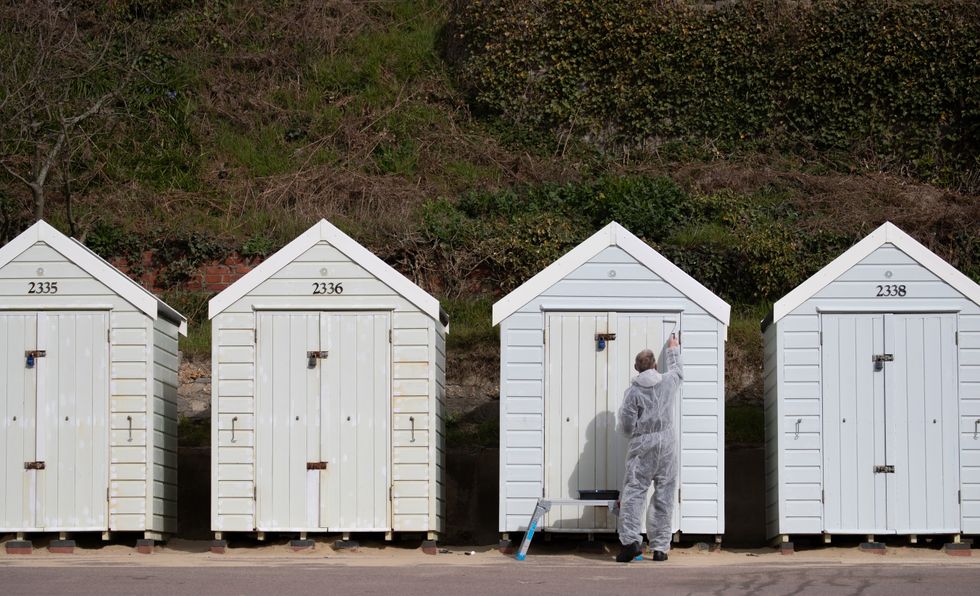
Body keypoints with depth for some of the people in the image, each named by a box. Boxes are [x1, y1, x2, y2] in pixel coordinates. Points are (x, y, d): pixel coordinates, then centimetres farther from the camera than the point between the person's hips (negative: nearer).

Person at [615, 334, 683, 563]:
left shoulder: (633, 391, -5)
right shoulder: (668, 382, 4)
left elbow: (626, 426, -5)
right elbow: (677, 371, 30)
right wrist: (673, 350, 45)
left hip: (642, 444, -3)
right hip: (666, 445, 3)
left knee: (633, 492, -3)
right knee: (663, 496, 5)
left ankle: (630, 540, -19)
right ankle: (660, 547, 5)